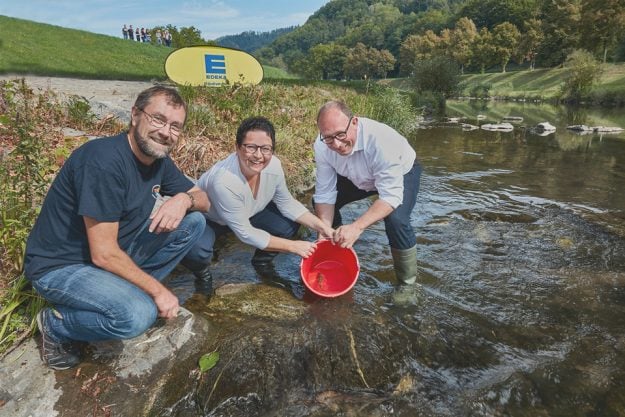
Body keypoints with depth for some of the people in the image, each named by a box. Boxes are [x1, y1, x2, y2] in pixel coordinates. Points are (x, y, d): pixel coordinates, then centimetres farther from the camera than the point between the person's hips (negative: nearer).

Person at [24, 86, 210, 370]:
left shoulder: (158, 159, -3)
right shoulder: (105, 160, -28)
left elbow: (204, 199, 5)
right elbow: (104, 254, -28)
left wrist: (185, 199, -19)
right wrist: (157, 290, -18)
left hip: (114, 253, 8)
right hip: (59, 266, -7)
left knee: (193, 222, -4)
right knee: (138, 314, -33)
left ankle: (130, 290, 4)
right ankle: (56, 325, -2)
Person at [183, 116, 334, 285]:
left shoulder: (273, 165, -24)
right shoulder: (224, 182, -40)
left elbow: (287, 203, -5)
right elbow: (246, 233, -29)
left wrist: (320, 226, -16)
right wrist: (293, 246, -24)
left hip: (247, 213, 6)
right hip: (207, 219, -5)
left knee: (290, 224, -11)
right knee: (198, 252, -34)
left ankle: (261, 261, 17)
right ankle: (201, 271, 4)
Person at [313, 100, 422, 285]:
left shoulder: (381, 139, -41)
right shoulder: (322, 146, -25)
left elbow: (391, 196, -40)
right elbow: (325, 193, -18)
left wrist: (357, 226, -51)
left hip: (401, 172, -5)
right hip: (359, 178, 5)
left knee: (396, 219, -32)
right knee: (319, 203, -6)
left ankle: (408, 282, -6)